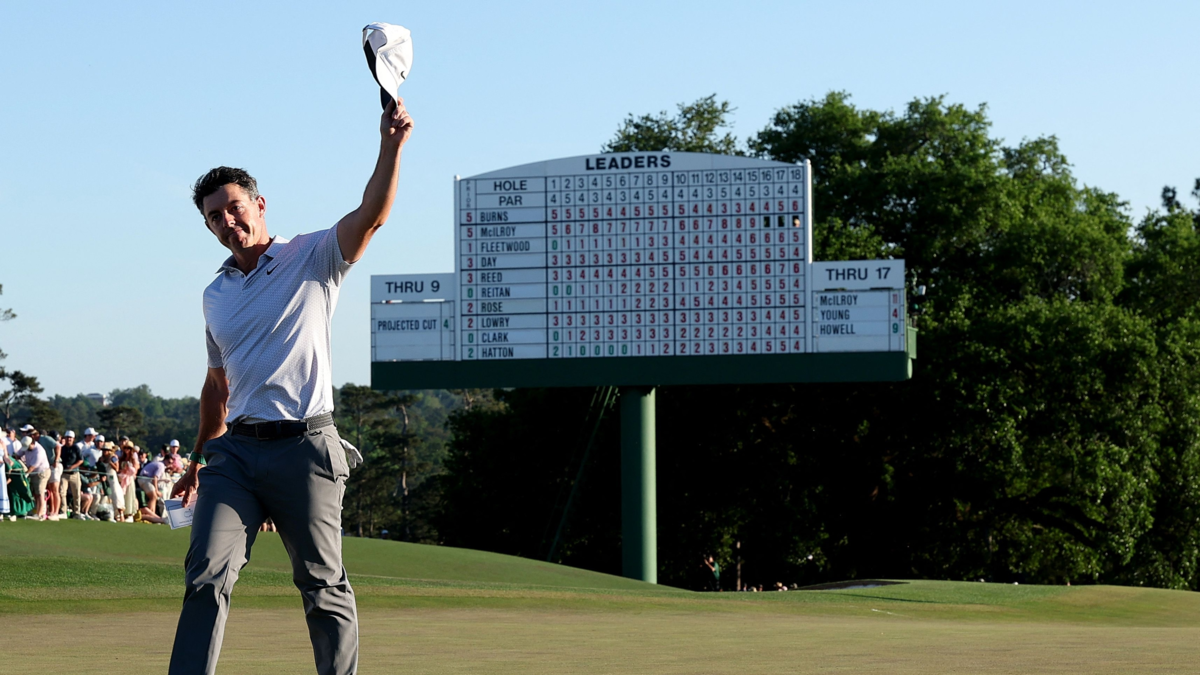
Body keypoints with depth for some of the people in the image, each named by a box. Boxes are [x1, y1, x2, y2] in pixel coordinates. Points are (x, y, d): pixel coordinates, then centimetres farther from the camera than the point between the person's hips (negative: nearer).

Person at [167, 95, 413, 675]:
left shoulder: (311, 259, 2)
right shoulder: (215, 295, 18)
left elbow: (370, 216, -16)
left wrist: (390, 146, -30)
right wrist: (200, 459, 32)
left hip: (304, 448, -4)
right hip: (236, 451, 4)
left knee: (324, 588, 2)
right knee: (207, 576, -10)